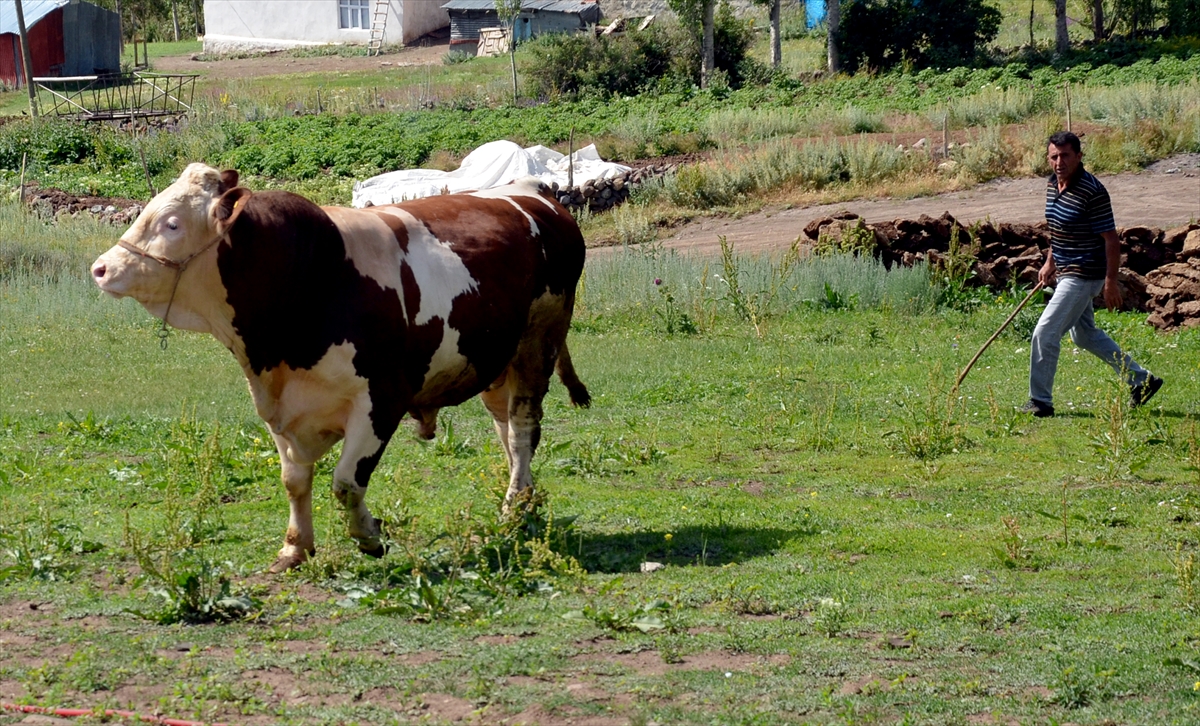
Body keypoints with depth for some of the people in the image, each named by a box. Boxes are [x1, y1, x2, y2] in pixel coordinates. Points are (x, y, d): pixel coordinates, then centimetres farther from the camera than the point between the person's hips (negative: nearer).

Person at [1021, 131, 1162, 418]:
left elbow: (1111, 239, -19)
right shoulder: (1053, 184, 4)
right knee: (1084, 335, 20)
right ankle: (1141, 380, 31)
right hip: (1067, 273, 10)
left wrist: (1111, 281, -21)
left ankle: (1040, 402, 1)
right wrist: (1050, 263, 18)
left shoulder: (1092, 192, -22)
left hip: (1084, 275, -10)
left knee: (1045, 333, -11)